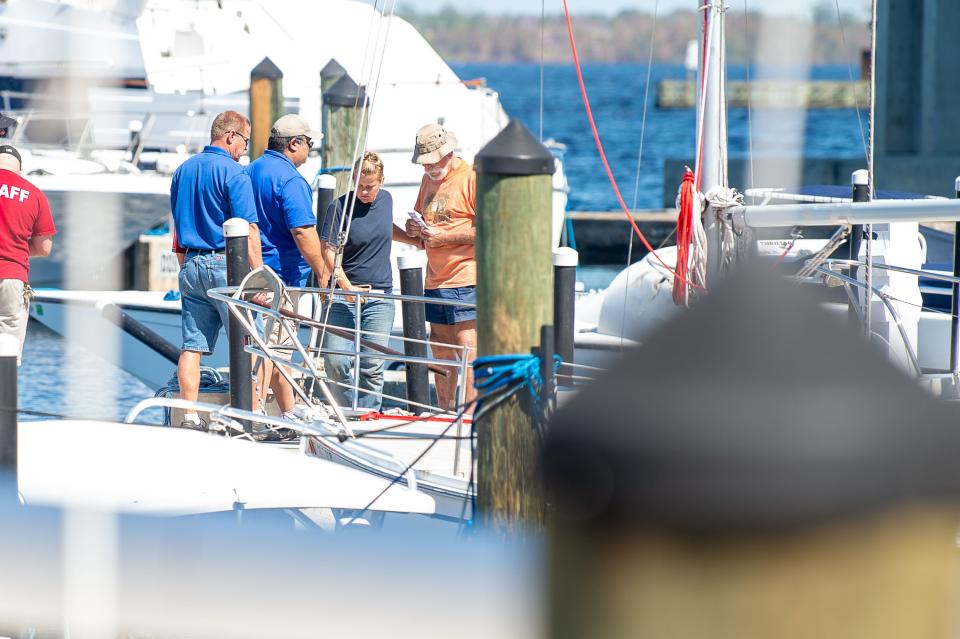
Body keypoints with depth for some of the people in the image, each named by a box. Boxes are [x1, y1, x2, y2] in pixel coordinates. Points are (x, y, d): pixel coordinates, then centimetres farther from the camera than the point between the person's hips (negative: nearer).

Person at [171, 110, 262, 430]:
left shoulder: (183, 170, 13)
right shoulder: (233, 172, -10)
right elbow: (248, 230, -14)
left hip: (191, 265, 7)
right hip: (224, 264, -7)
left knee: (191, 345, 4)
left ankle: (190, 418, 2)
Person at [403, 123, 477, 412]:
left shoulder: (473, 179, -9)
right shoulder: (429, 179, 18)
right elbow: (422, 217, 30)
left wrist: (444, 236, -18)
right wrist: (415, 229, 5)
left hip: (466, 281, -8)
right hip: (435, 280, 8)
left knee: (468, 350, -12)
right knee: (441, 352, 10)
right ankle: (445, 412, 16)